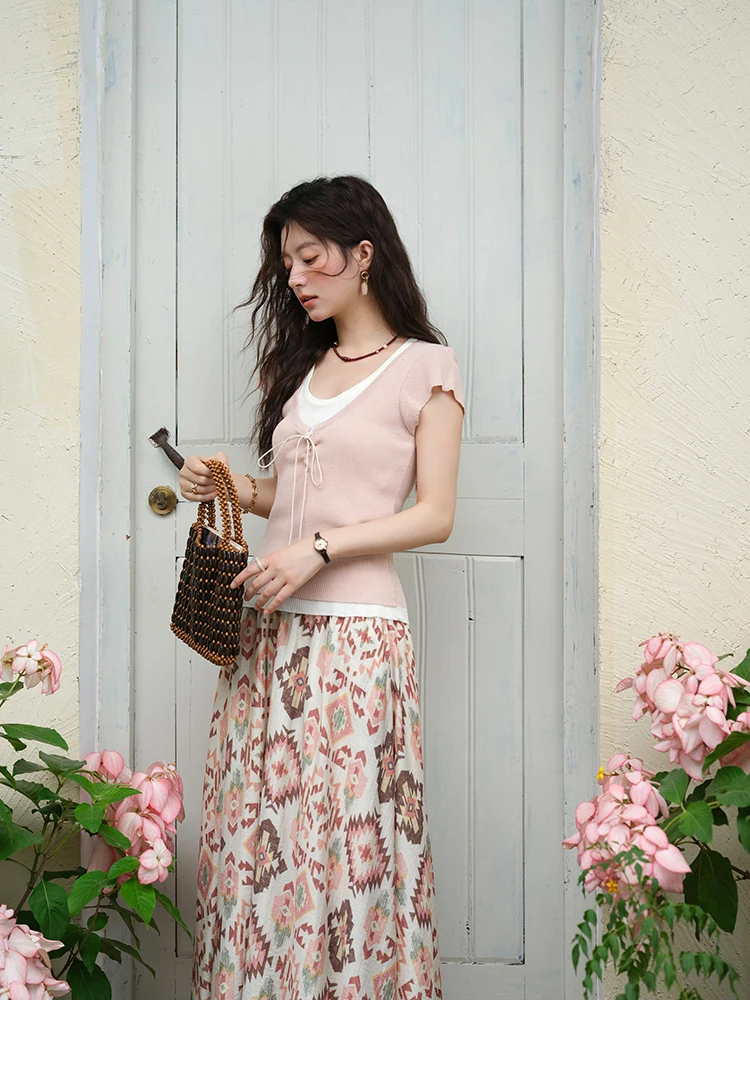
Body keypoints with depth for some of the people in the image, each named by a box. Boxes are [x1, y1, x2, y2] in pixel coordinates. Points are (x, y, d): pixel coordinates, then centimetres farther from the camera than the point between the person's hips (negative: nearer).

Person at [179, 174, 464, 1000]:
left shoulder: (425, 366, 1)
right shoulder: (302, 365, 19)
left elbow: (434, 515, -6)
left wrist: (318, 549, -16)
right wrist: (233, 488, 3)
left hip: (356, 630, -6)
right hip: (270, 624, 6)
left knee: (350, 831, -7)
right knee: (255, 825, 3)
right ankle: (259, 993, 13)